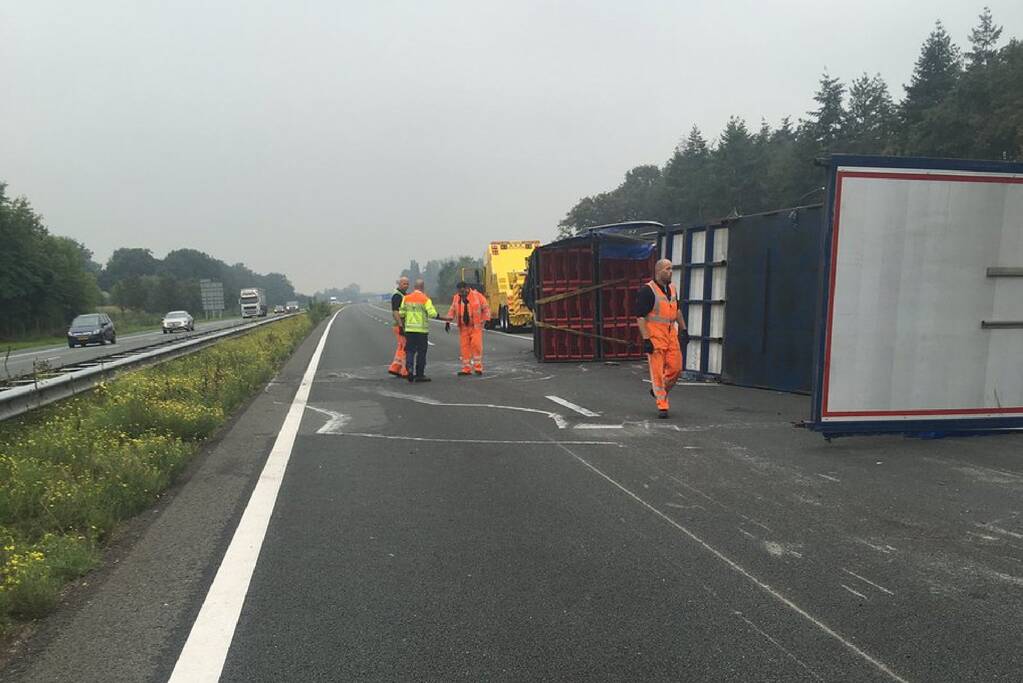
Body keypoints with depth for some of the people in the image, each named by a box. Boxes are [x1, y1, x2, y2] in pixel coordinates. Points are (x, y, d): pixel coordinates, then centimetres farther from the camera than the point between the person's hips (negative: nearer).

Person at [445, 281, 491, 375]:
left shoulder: (477, 296, -7)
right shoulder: (456, 298, 6)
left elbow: (486, 308, 0)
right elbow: (452, 310, 17)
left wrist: (484, 321, -3)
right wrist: (448, 321, 7)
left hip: (476, 326, -4)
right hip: (463, 327, 4)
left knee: (476, 345, -13)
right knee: (464, 347, 3)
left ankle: (478, 368, -4)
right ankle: (466, 369, 11)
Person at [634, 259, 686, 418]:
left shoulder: (672, 288, 12)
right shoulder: (647, 290, -11)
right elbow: (640, 316, -14)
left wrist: (683, 329, 21)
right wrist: (646, 339, -19)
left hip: (671, 333, 7)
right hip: (654, 335, -7)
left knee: (676, 367, 4)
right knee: (658, 370, -4)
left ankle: (658, 390, 29)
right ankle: (662, 406, 4)